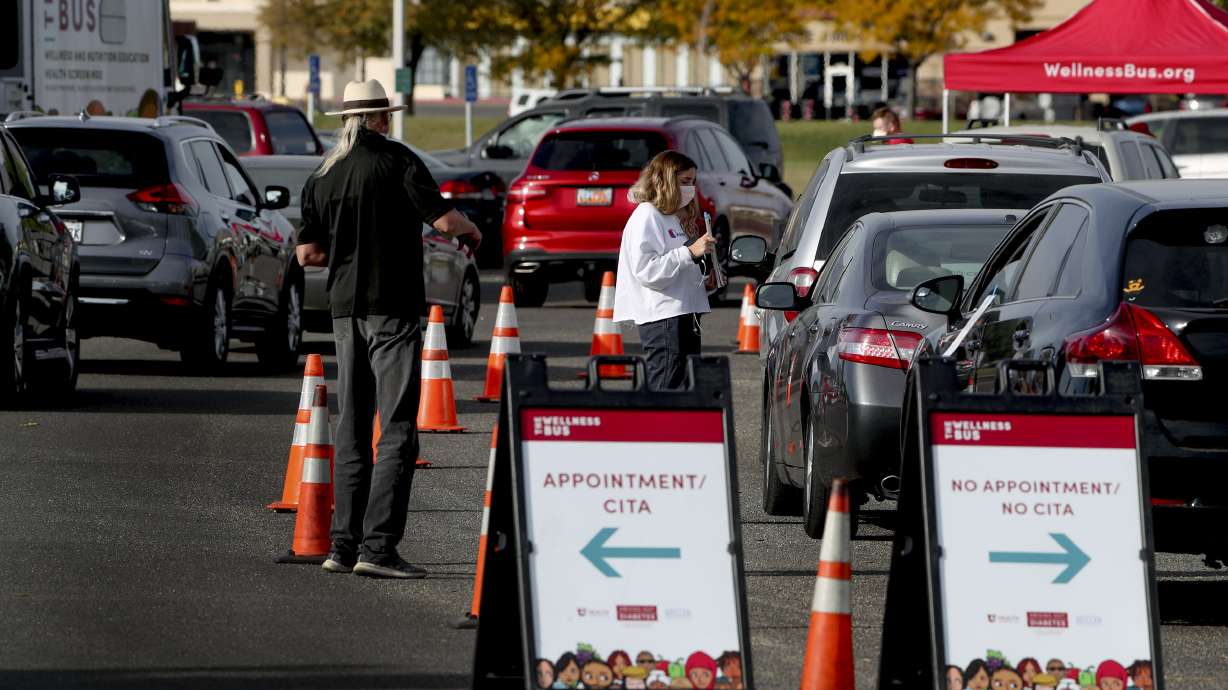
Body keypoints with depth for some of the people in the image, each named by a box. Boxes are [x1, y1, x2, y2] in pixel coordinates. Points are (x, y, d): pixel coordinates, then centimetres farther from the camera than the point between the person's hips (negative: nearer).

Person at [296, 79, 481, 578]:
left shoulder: (322, 176, 9)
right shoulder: (396, 161, -8)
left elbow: (307, 253, 11)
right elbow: (443, 220, -13)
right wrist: (470, 229, 8)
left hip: (345, 310, 6)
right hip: (392, 310, -6)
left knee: (352, 431, 12)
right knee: (397, 432, -6)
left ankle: (343, 545, 10)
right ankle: (377, 547, -14)